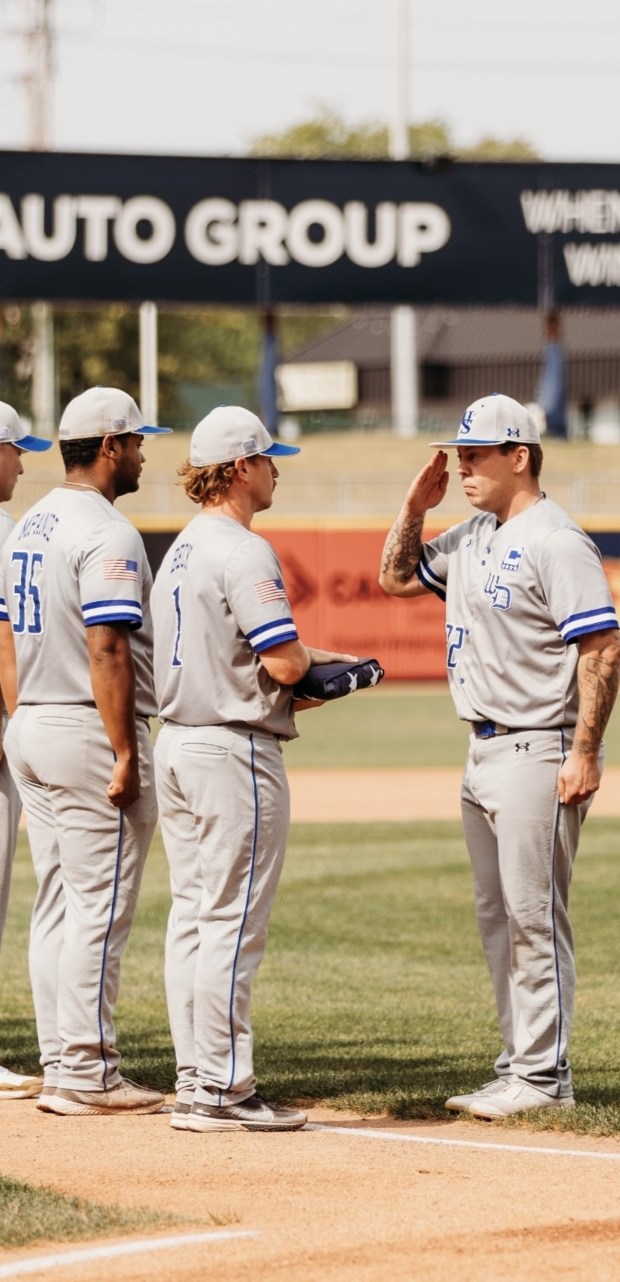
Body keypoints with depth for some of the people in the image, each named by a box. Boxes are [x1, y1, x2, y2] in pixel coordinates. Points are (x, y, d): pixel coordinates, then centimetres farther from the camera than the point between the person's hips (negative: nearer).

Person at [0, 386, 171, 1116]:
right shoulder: (107, 533, -15)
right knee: (99, 910, -6)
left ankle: (61, 1069, 14)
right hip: (90, 730, -9)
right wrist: (125, 755, -20)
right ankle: (86, 1076, -6)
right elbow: (107, 651, -21)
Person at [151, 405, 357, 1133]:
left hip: (177, 742, 10)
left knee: (191, 916, 10)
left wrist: (306, 667, 11)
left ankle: (194, 1082, 13)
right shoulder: (243, 552, -15)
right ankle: (220, 1091, -7)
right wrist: (310, 660, 2)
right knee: (232, 924, -7)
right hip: (234, 747, -10)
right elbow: (285, 661, -21)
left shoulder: (180, 552, 15)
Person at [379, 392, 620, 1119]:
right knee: (497, 918, 11)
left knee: (534, 917, -8)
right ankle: (518, 1068, 17)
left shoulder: (554, 542, -13)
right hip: (484, 753, 9)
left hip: (538, 753, -9)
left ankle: (544, 1078, -5)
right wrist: (415, 507, 11)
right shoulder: (472, 539, 14)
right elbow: (396, 578, 27)